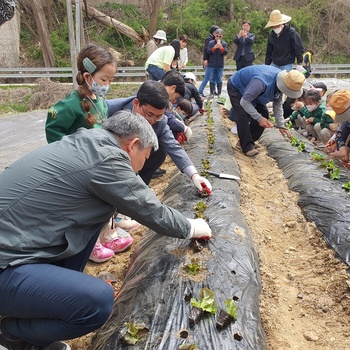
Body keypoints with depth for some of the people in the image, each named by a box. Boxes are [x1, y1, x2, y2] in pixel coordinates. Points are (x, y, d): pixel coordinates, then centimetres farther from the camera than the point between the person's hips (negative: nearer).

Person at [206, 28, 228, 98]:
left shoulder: (224, 44, 4)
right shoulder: (211, 43, 1)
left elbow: (225, 53, -7)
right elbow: (208, 52, -6)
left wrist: (221, 47, -23)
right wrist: (214, 47, -20)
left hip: (220, 65, 0)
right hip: (212, 64, 0)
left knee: (219, 80, 3)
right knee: (212, 79, 4)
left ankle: (219, 93, 10)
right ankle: (212, 93, 12)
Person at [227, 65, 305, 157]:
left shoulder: (280, 82, -17)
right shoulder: (262, 83, -44)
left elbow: (277, 104, -5)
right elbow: (244, 102, -37)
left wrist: (281, 126, -9)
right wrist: (259, 118, -33)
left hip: (251, 89, 8)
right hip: (236, 87, -8)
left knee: (264, 114, -3)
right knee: (243, 117, -24)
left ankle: (250, 141, 11)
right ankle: (247, 146, -14)